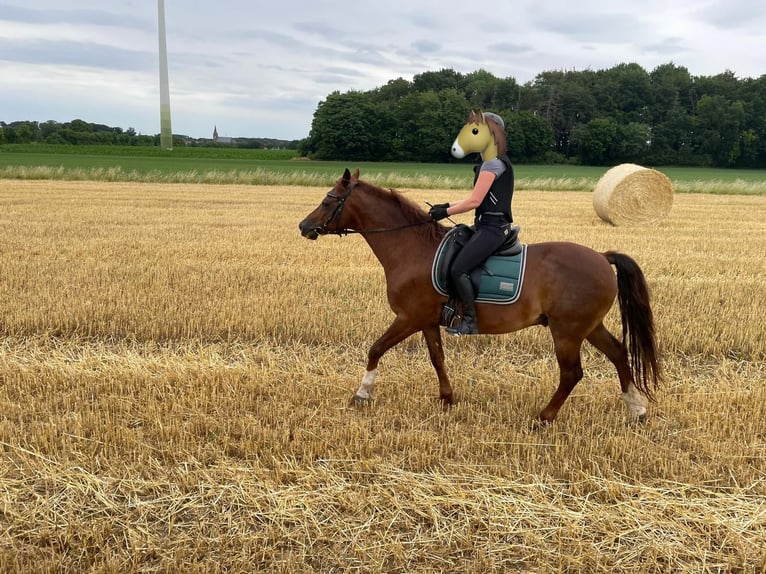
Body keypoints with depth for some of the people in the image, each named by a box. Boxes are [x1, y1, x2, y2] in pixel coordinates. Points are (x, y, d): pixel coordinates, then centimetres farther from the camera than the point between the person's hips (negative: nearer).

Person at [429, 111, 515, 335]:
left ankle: (470, 321, -12)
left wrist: (446, 212, -10)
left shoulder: (492, 164, -14)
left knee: (458, 269, -18)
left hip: (491, 228, -11)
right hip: (489, 225, 11)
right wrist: (448, 205, 13)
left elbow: (474, 201, -19)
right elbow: (478, 199, 19)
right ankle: (456, 307, 23)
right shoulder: (497, 163, 17)